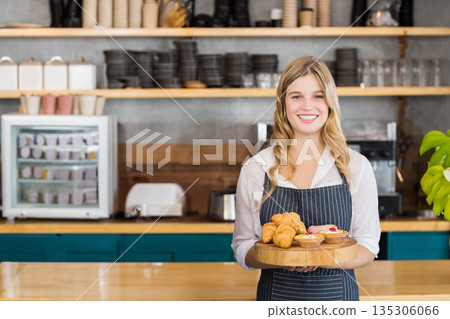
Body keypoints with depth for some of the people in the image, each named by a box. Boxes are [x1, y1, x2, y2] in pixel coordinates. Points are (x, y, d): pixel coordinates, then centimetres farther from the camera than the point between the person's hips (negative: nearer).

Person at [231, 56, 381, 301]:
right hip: (277, 294, 0)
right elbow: (243, 248, 0)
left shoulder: (356, 167, -2)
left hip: (336, 294, 0)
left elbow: (368, 248, -1)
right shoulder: (255, 170, -3)